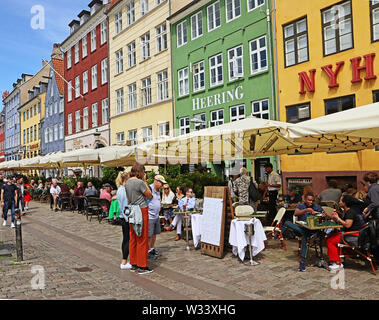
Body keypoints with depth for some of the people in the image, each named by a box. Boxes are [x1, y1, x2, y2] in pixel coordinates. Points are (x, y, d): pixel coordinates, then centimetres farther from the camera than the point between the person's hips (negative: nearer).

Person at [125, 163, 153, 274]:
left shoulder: (127, 182, 9)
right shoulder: (140, 182, -15)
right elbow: (149, 195, -5)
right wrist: (144, 181, -3)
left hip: (131, 211, 8)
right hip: (141, 210, -8)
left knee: (133, 238, 14)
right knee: (142, 239, 0)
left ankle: (133, 264, 22)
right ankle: (142, 266, 6)